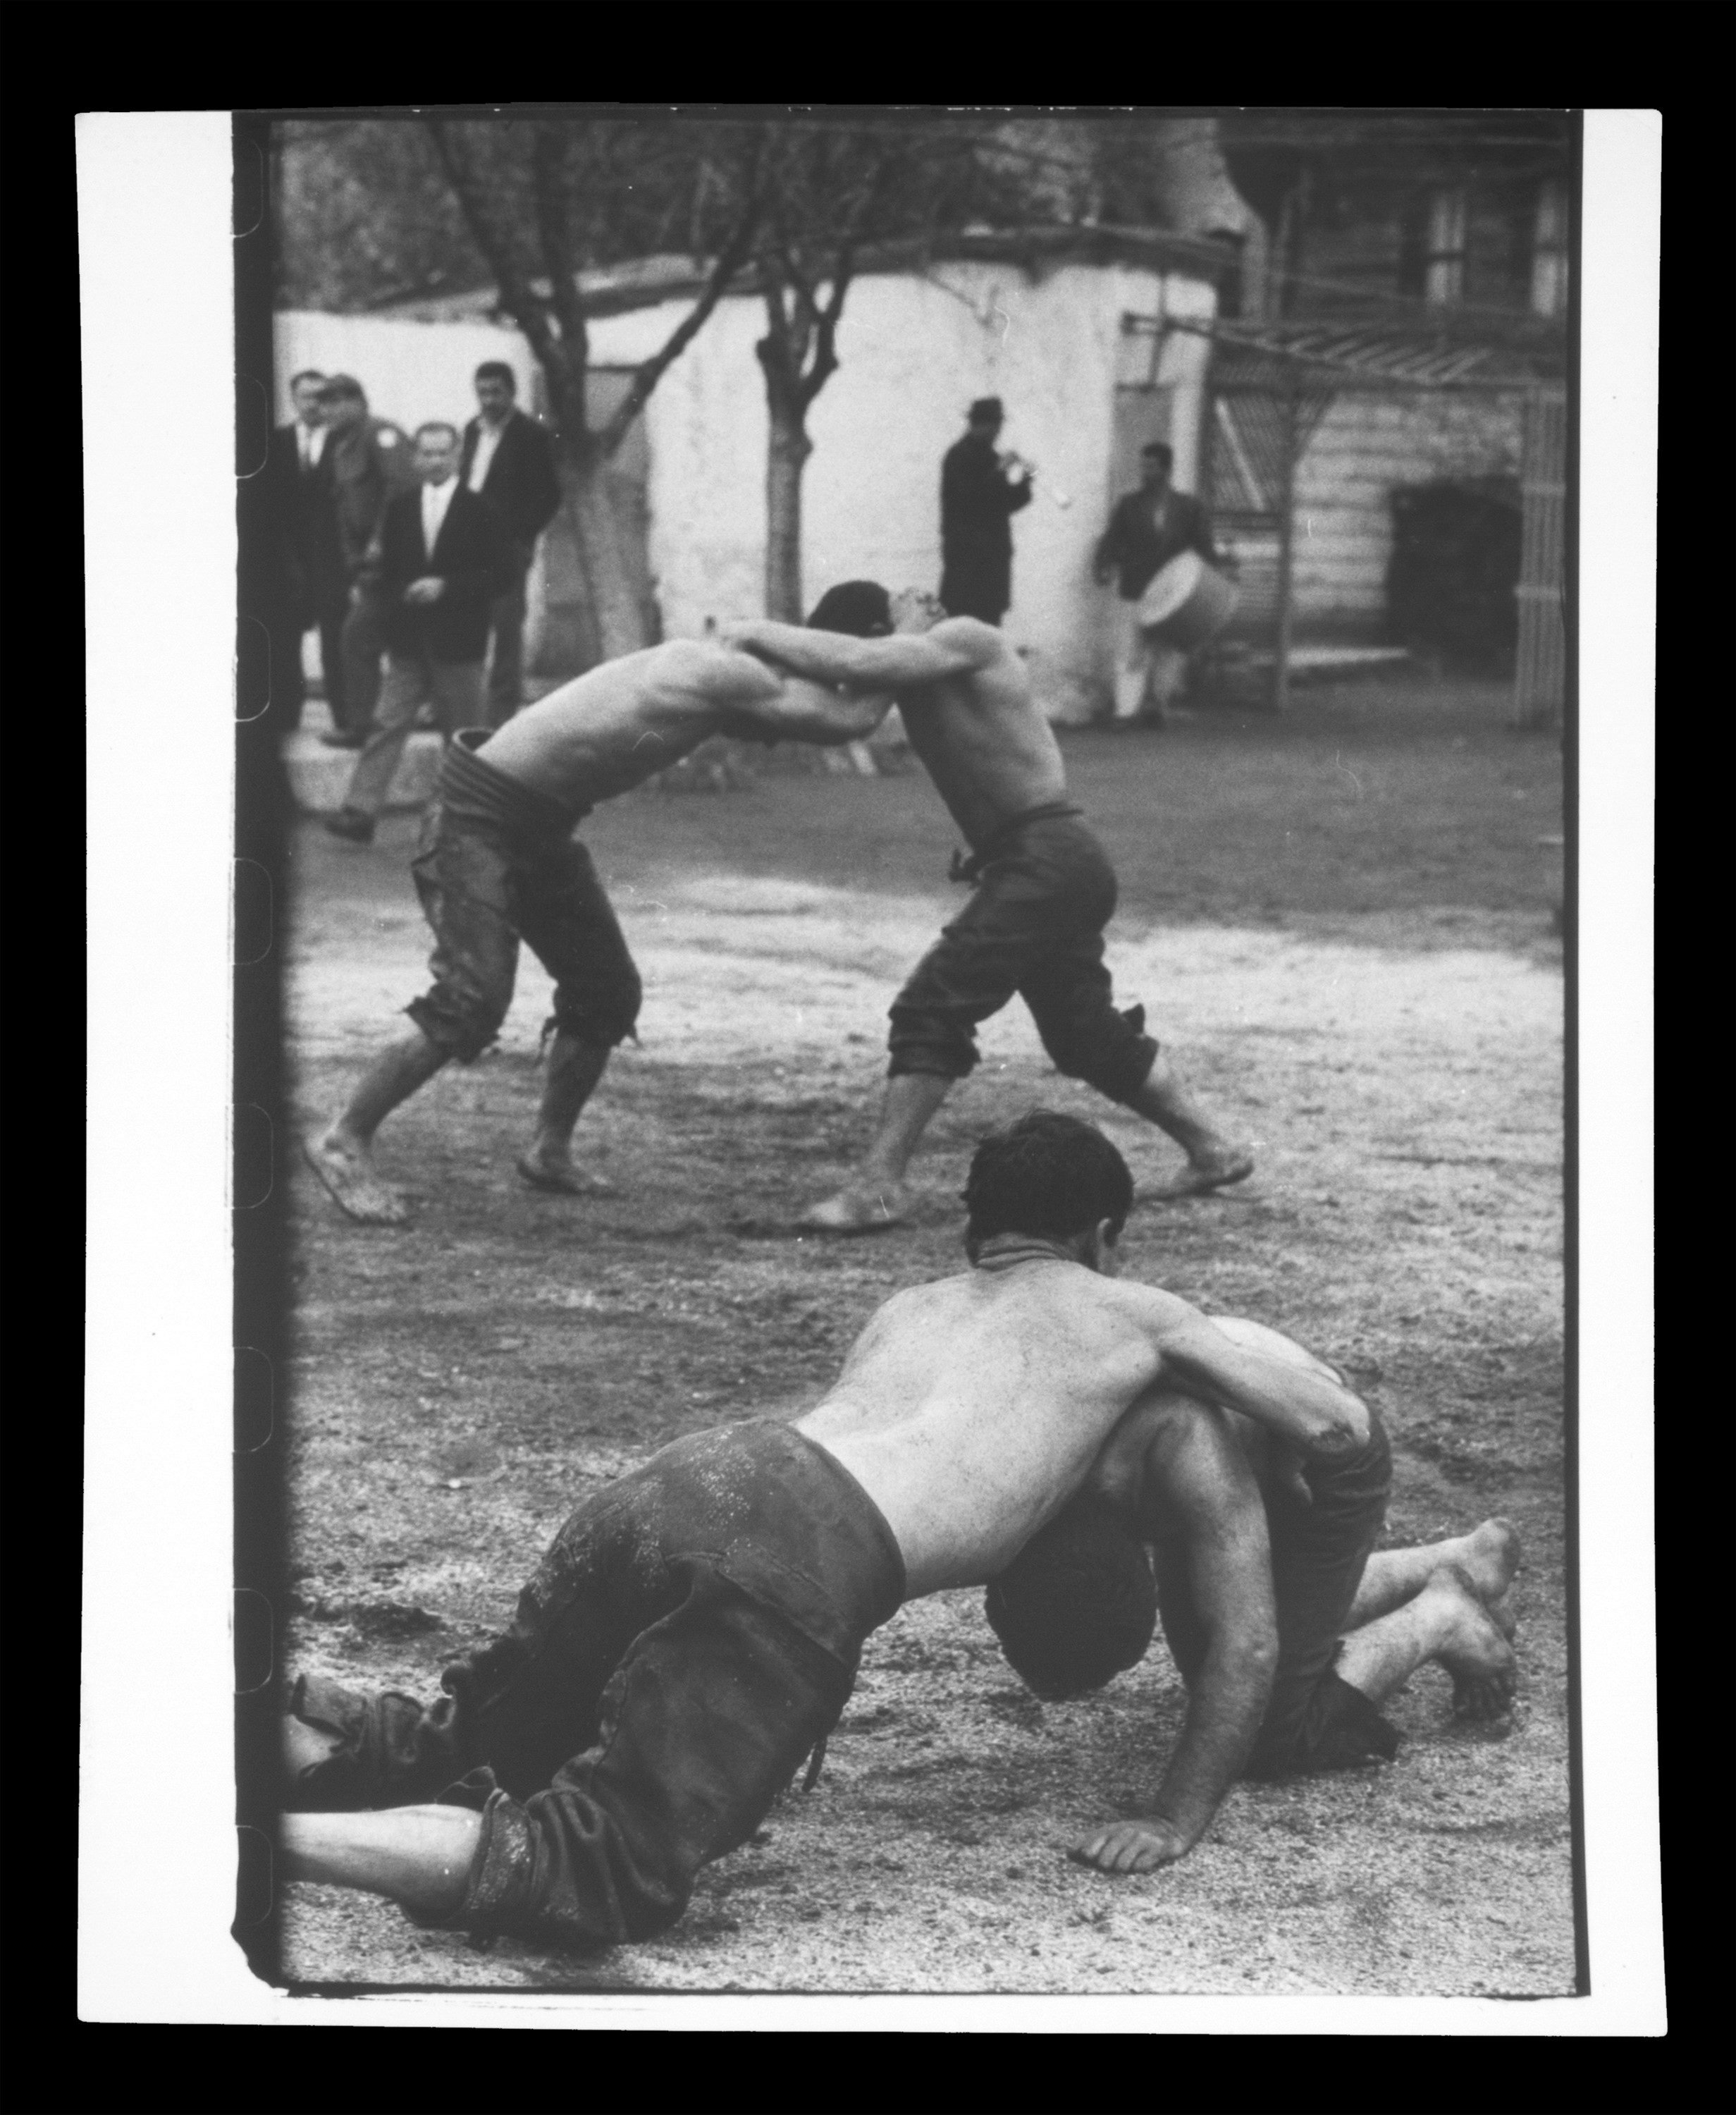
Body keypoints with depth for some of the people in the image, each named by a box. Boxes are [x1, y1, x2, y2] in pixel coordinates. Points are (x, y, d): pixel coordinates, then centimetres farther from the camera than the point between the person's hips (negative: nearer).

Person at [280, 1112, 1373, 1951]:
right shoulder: (1130, 1314, 25)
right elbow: (1339, 1427, 27)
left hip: (676, 1477, 7)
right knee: (597, 1883, -11)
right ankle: (267, 1838, -30)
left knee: (475, 1749, 24)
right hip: (806, 1563, -6)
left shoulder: (904, 1310, 38)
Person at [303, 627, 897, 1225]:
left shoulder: (712, 667, 6)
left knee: (607, 994, 11)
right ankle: (344, 1143, -2)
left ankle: (550, 1153, 26)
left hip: (539, 827, 10)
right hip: (478, 816, -10)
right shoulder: (727, 676, -21)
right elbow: (849, 721, -20)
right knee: (471, 1007, -15)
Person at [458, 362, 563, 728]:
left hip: (507, 548, -6)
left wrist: (518, 536, -14)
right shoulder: (473, 431, 15)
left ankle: (503, 710, -1)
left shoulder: (530, 435, -5)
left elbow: (548, 496, -8)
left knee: (506, 629, -4)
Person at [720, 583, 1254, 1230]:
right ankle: (1212, 1151, 31)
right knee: (1087, 1032, 21)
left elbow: (853, 663, -25)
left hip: (1045, 860, -10)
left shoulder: (963, 641, -13)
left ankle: (879, 1186, -13)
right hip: (1060, 864, 10)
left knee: (934, 1006, -13)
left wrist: (759, 634, -16)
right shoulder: (921, 674, 14)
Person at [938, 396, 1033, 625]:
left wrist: (1022, 481, 1)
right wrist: (1000, 473, -19)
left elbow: (1007, 503, 19)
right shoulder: (959, 456, -6)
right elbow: (966, 498, -18)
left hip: (994, 553, 8)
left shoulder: (988, 457, 18)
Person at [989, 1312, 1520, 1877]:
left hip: (1324, 1466, -6)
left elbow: (1246, 1649, -50)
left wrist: (1173, 1822, -52)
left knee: (1269, 1732, -9)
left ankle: (1440, 1618, 15)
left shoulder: (1190, 1451, -48)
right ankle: (1459, 1563, 37)